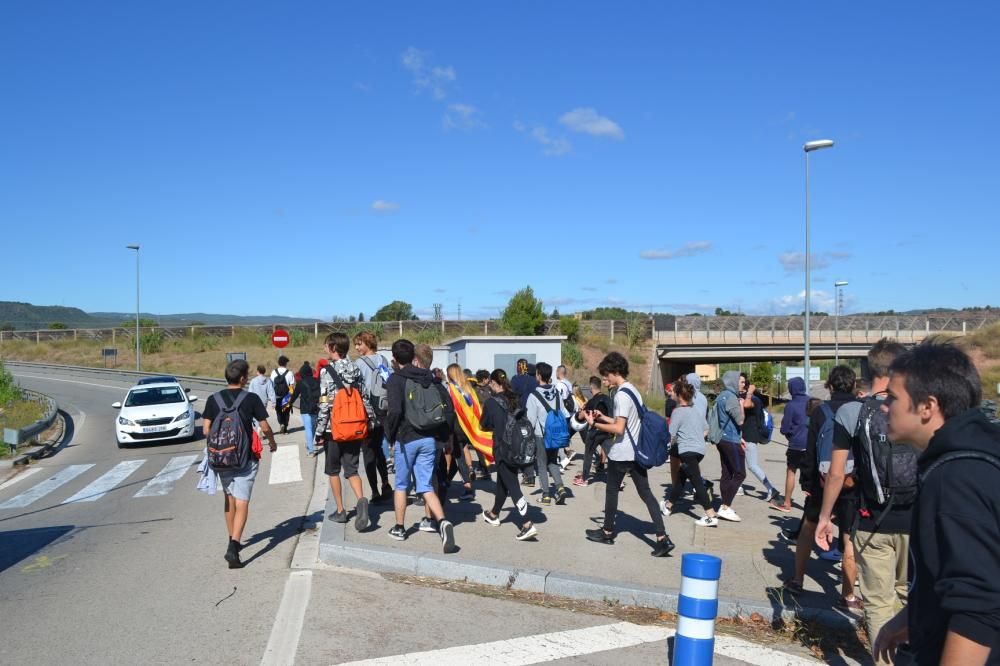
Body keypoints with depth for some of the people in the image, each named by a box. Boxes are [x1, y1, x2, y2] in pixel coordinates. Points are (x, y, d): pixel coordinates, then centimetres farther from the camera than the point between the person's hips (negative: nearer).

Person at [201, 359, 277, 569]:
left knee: (230, 499, 20)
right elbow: (265, 427, -5)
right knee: (242, 503, -3)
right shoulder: (251, 398, -8)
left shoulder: (214, 399, 1)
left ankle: (233, 542, 31)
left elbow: (206, 430, -2)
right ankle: (233, 547, -16)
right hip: (245, 458, -4)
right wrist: (272, 442, 15)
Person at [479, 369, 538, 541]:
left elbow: (483, 426, 1)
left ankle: (527, 525, -12)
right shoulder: (516, 399, 4)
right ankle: (494, 514, 40)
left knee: (512, 486, -4)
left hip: (502, 449, -6)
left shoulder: (491, 402, -10)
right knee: (502, 482, 22)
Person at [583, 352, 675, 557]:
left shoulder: (622, 395, -18)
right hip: (637, 451, 8)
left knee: (611, 491, 10)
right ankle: (662, 538, -1)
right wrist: (603, 417, 15)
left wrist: (595, 424, -13)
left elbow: (618, 428, -22)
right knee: (646, 493, 5)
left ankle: (607, 532, 25)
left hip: (621, 453, -8)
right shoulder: (633, 390, 11)